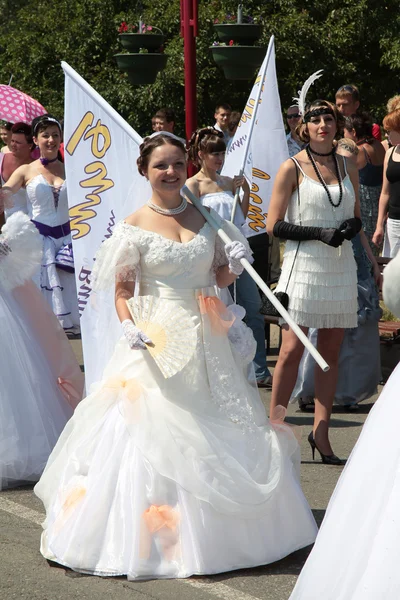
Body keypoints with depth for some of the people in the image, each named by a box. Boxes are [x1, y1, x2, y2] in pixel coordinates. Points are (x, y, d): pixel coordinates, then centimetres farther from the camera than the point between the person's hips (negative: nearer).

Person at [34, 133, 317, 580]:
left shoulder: (204, 216, 7)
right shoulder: (135, 226, -4)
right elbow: (122, 291, -3)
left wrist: (235, 264, -6)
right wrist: (129, 326, -20)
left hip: (206, 340, 4)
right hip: (159, 342, -4)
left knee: (217, 433, 8)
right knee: (154, 432, -4)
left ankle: (216, 530, 23)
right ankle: (156, 535, 8)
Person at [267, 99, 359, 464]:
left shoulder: (348, 168, 12)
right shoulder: (293, 168, -1)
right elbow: (274, 226, -5)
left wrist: (352, 226, -4)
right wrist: (319, 233, -15)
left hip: (341, 268, 5)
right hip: (304, 266, -4)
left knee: (331, 353, 5)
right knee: (292, 350, -7)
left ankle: (321, 432, 10)